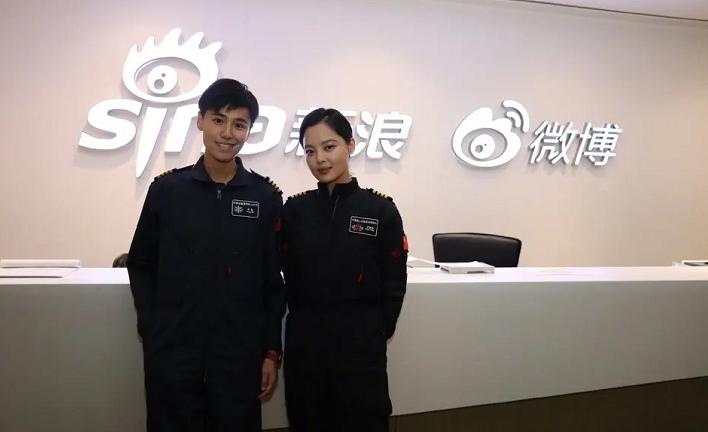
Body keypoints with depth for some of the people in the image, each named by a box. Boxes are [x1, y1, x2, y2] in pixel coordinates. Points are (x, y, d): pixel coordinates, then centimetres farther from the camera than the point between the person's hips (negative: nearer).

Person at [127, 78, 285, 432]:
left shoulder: (266, 197, -1)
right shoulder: (166, 189, 0)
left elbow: (274, 280, 1)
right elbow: (140, 265, 6)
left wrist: (271, 351, 0)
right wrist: (150, 330, -1)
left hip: (240, 355, 0)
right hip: (171, 353, 1)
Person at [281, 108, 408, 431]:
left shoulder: (381, 209, -4)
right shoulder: (295, 209, 2)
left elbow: (394, 283, -2)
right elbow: (289, 276, 4)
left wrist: (377, 332, -3)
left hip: (361, 344, -2)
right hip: (304, 343, 2)